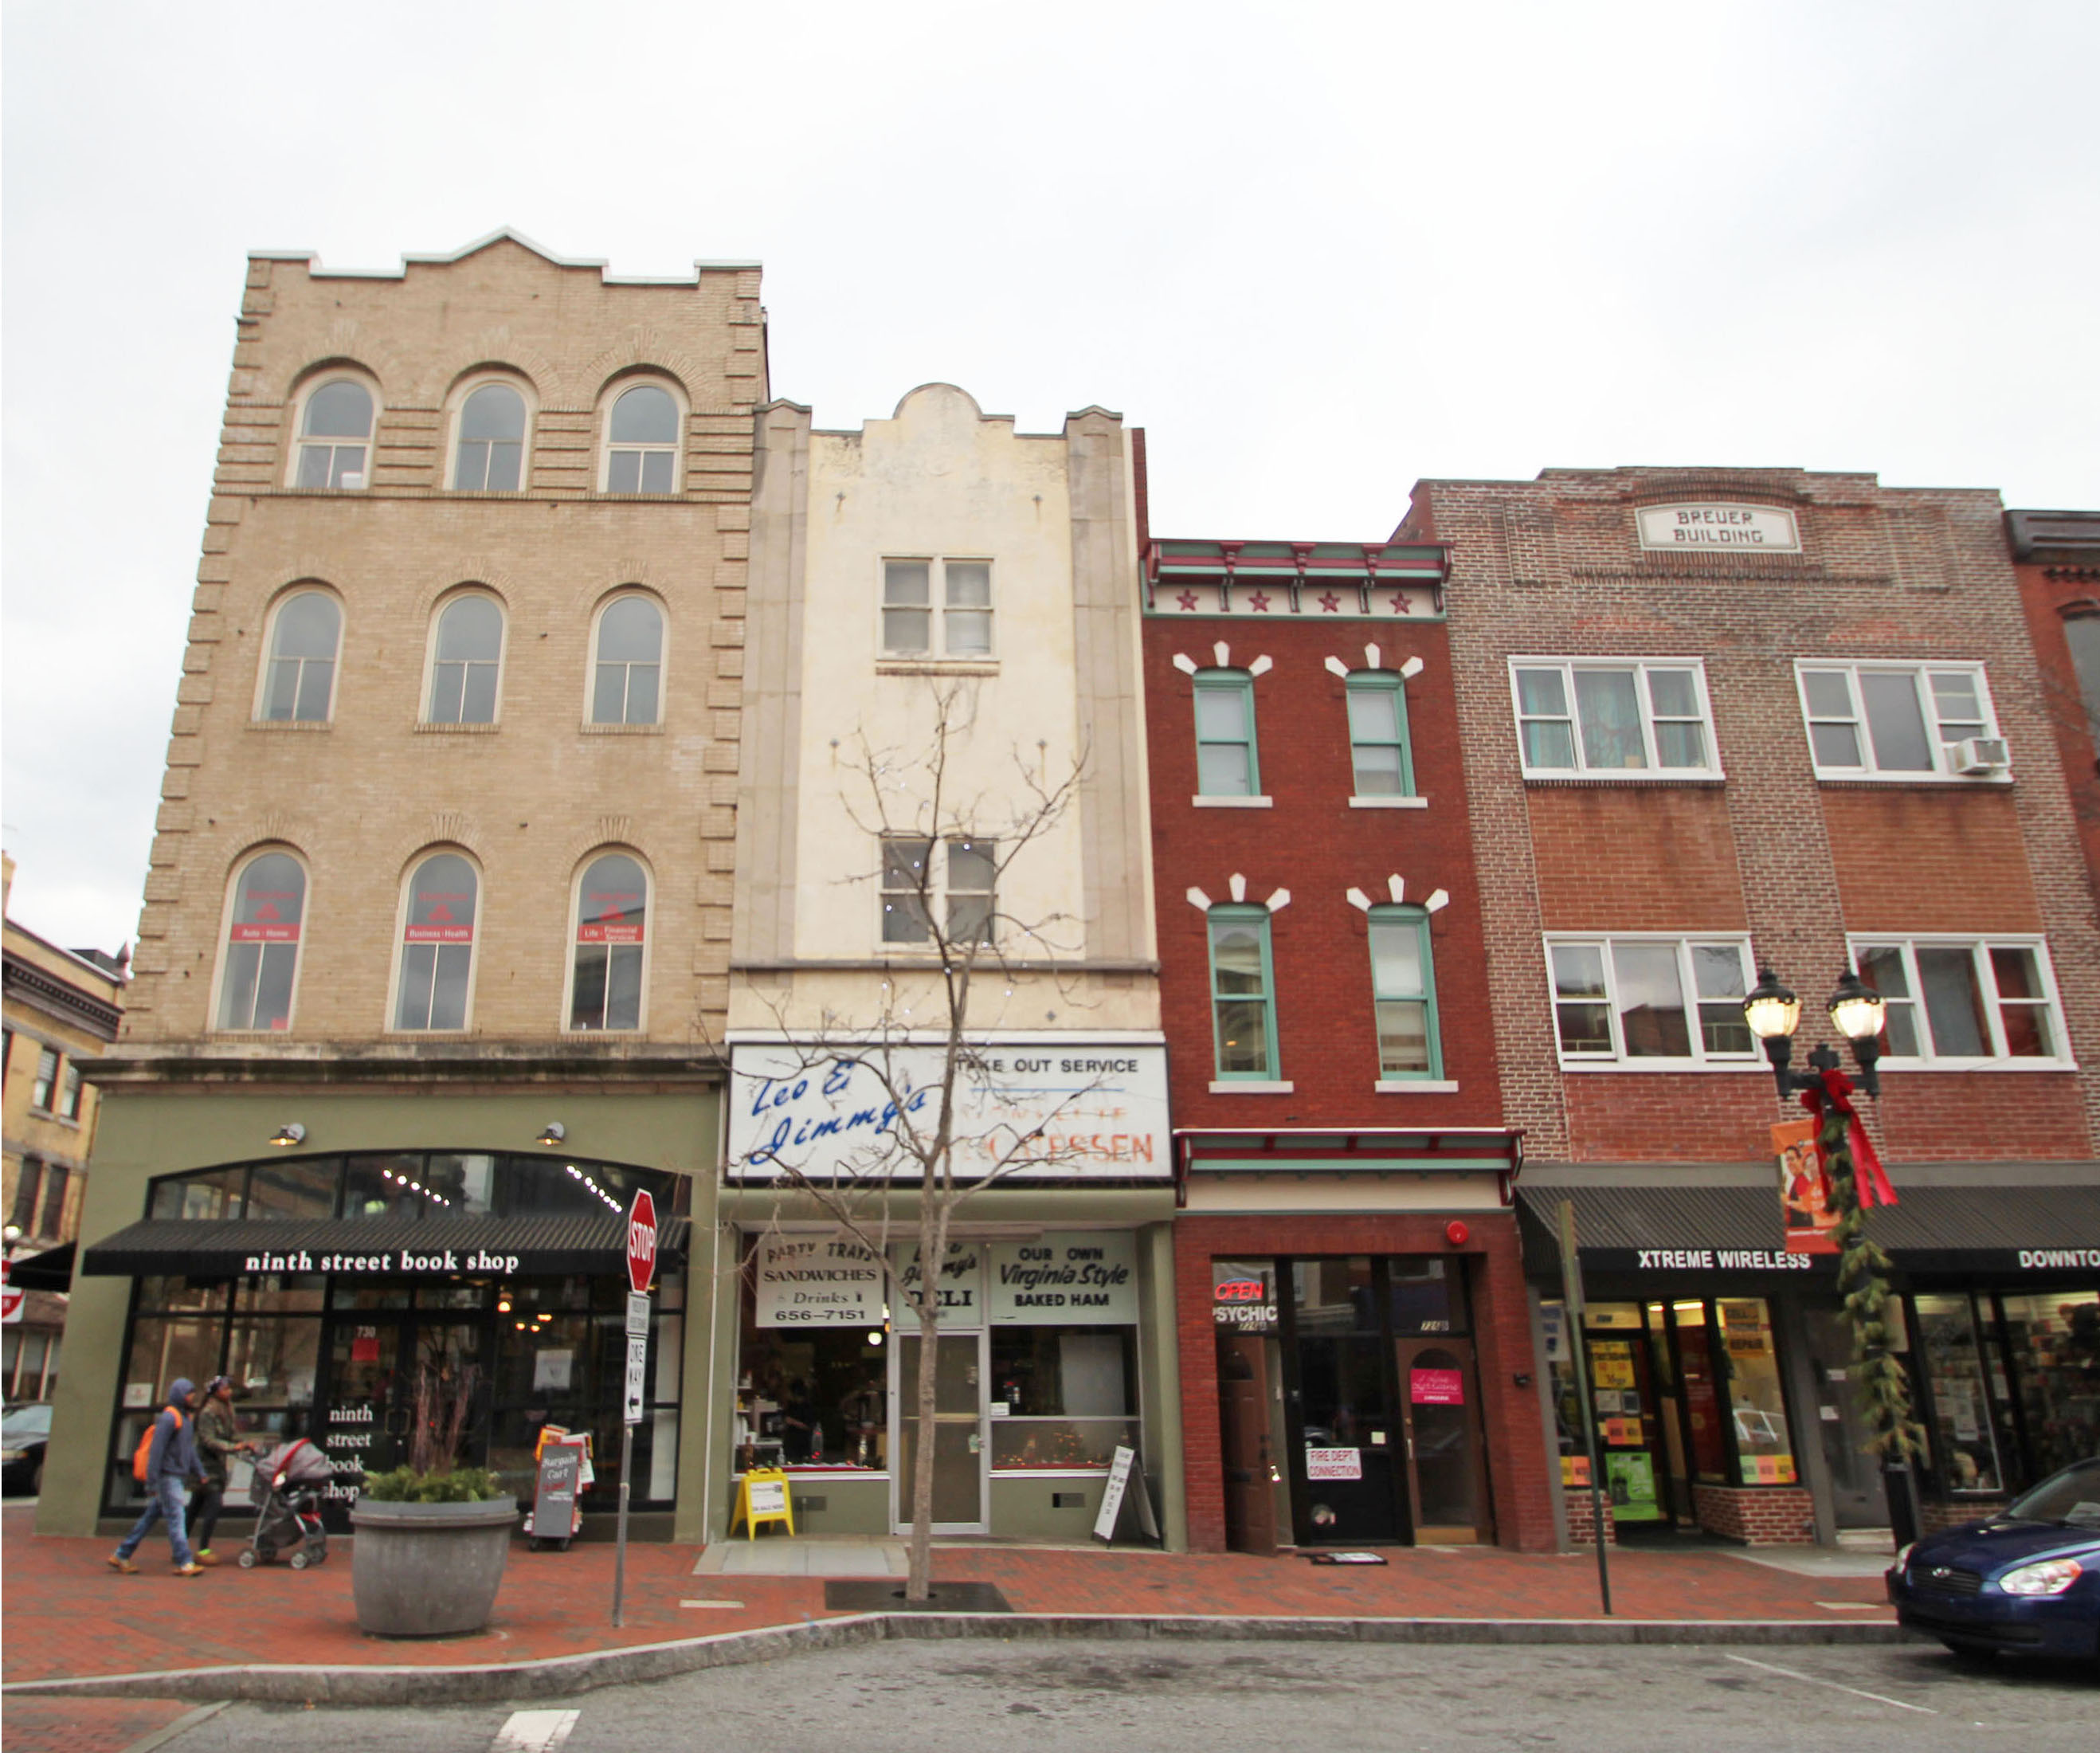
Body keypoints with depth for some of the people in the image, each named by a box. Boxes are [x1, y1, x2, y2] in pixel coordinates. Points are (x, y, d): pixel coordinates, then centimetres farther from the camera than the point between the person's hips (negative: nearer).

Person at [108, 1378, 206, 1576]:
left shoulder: (184, 1418, 17)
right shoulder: (168, 1418, -14)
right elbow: (156, 1450, -18)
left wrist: (199, 1473, 19)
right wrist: (152, 1483, -20)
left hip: (177, 1478, 9)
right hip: (168, 1478, -9)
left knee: (150, 1518, 13)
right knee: (175, 1519, -9)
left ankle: (121, 1556, 22)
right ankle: (184, 1564, -10)